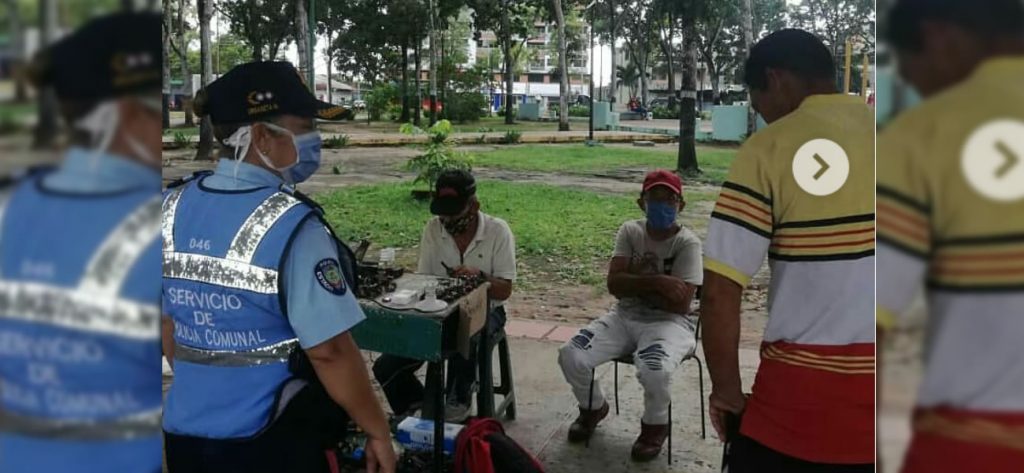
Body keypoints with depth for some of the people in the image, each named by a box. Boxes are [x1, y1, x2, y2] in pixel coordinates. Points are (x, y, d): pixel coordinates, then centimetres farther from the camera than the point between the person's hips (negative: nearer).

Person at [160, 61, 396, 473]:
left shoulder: (173, 207, 0)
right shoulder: (290, 225, -22)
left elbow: (167, 324, 10)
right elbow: (328, 349, -22)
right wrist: (378, 432, -10)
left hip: (185, 433, 6)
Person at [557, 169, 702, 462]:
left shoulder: (688, 243, -11)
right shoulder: (629, 232, 1)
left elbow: (679, 304, -18)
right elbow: (614, 285, -9)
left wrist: (635, 282, -10)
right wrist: (656, 282, -23)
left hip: (669, 323, -4)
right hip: (625, 317, 4)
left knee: (653, 369, -36)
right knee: (570, 356, -16)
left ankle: (655, 426, 0)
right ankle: (593, 408, 18)